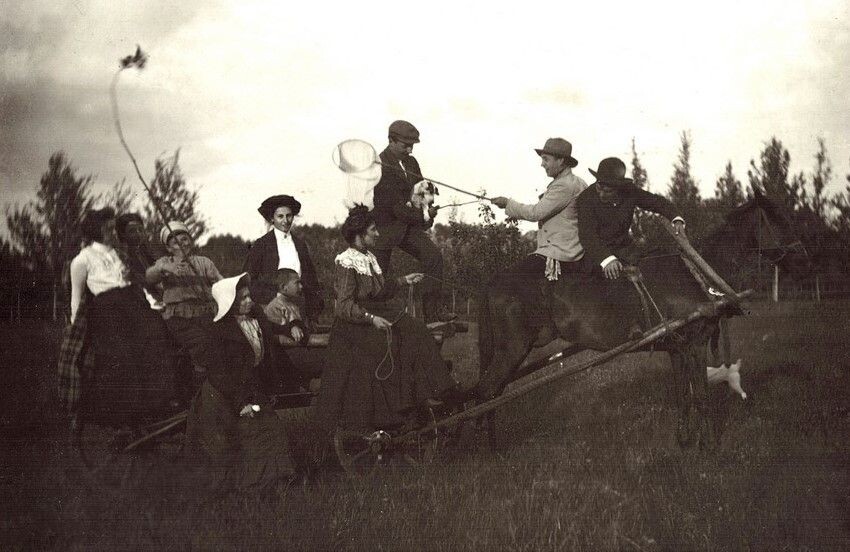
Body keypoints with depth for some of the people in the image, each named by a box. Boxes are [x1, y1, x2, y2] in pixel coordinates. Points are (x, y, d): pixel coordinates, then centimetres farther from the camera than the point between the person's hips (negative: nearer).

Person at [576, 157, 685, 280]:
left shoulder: (629, 191, -6)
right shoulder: (585, 199, -20)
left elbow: (656, 201, 10)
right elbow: (587, 235, -31)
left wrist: (676, 218, -7)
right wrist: (606, 259, -47)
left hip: (624, 248, 5)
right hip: (598, 254, -5)